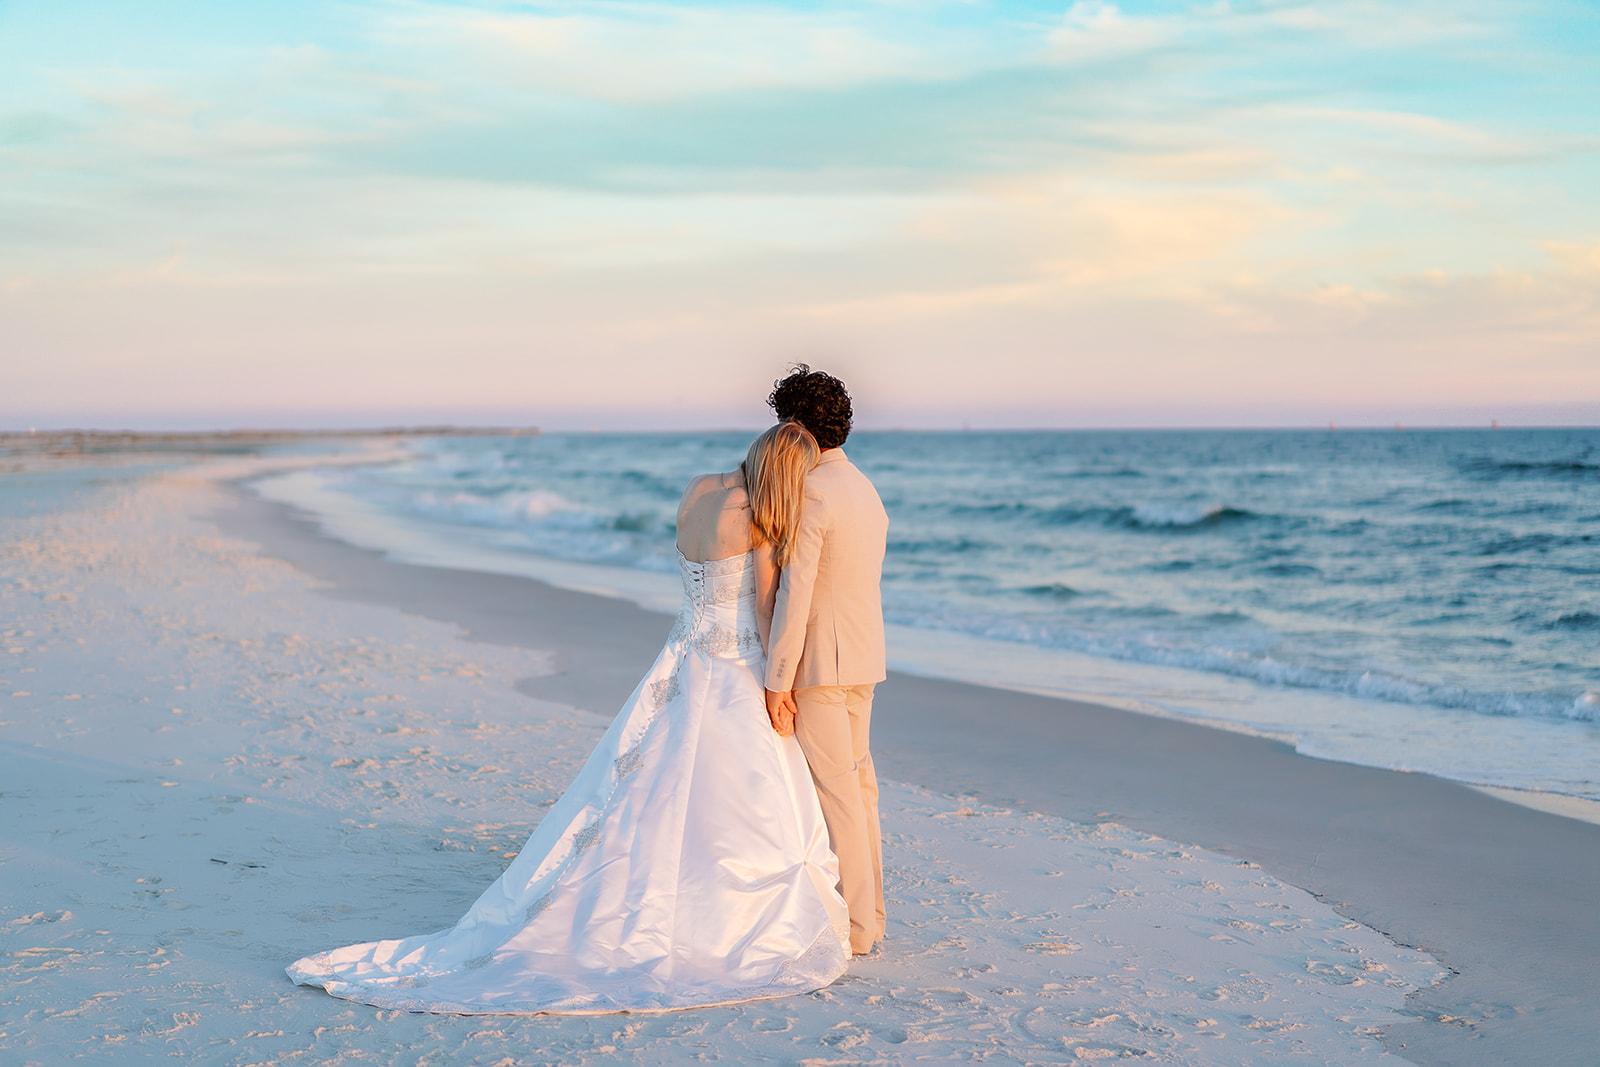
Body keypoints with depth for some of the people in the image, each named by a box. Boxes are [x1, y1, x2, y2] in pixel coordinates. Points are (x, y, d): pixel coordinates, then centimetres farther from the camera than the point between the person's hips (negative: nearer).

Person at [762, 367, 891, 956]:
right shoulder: (866, 489, 13)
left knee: (834, 791, -4)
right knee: (856, 781, 14)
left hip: (819, 663, -9)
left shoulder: (810, 493, -17)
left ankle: (852, 925, 2)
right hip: (863, 661, 9)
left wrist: (778, 681, -18)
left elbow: (795, 593, -21)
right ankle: (867, 907, 22)